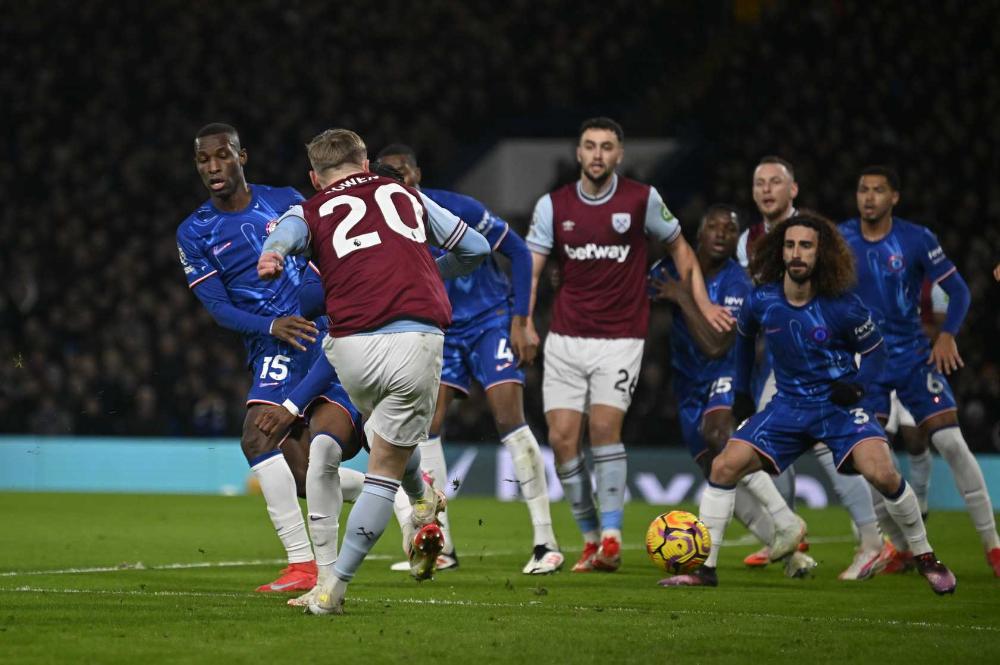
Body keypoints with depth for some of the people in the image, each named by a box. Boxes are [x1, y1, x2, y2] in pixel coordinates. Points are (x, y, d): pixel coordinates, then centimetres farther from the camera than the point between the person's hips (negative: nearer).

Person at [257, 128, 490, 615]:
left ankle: (423, 506, 55)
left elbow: (286, 231, -10)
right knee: (386, 467, 7)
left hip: (350, 347, 1)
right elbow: (475, 247, 31)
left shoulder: (310, 211, 17)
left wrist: (273, 252, -32)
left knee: (386, 433, 32)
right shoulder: (404, 195, 23)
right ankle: (335, 585, 2)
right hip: (416, 336, -1)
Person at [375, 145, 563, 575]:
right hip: (440, 331, 4)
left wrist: (520, 322, -11)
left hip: (491, 321, -4)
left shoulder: (458, 210, -17)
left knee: (509, 418, -14)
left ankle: (545, 541, -9)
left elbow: (518, 252, -9)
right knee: (424, 425, -8)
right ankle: (440, 546, -1)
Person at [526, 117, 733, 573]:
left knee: (604, 425, -21)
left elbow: (679, 247, 12)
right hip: (565, 338, 3)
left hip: (621, 338, -3)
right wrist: (524, 321, -13)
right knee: (562, 437, -5)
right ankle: (590, 537, 9)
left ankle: (611, 537, -17)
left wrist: (702, 303, 5)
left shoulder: (642, 199, -1)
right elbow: (532, 267, 3)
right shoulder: (553, 205, 3)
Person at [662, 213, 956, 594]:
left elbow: (876, 351, 0)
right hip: (788, 405, 3)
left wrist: (856, 384, -17)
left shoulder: (843, 306, -15)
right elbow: (744, 337, 17)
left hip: (838, 403, -3)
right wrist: (741, 390, 17)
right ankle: (704, 567, -1)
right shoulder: (762, 301, -6)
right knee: (724, 466, -11)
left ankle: (925, 558, -3)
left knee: (882, 473, -25)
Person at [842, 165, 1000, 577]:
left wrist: (947, 335, -13)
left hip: (914, 357, -2)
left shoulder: (917, 240, -6)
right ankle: (901, 548, 9)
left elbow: (957, 290, -1)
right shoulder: (840, 240, -2)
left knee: (951, 442, -11)